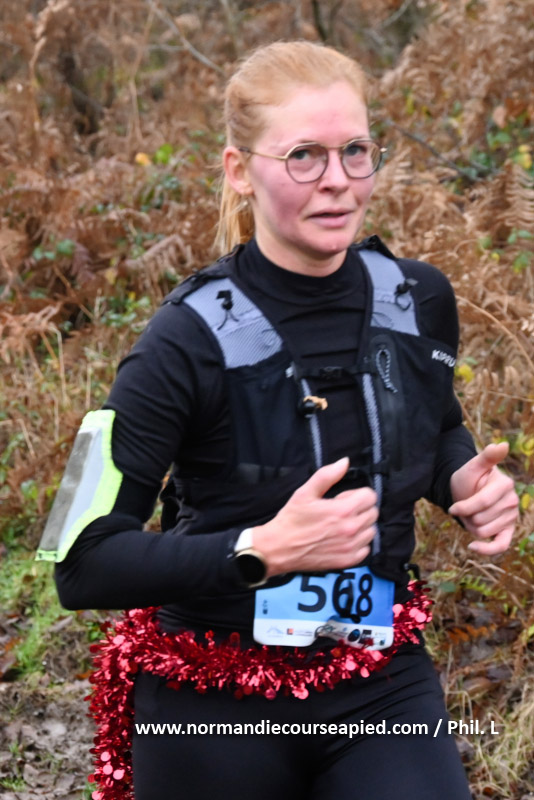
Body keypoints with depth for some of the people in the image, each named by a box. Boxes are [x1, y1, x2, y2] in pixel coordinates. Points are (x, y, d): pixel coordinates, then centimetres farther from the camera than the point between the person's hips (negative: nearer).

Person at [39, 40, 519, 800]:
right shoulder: (191, 340, -18)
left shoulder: (419, 301, -5)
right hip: (219, 709, -3)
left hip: (383, 687, 3)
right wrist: (262, 551, -30)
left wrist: (469, 480, -5)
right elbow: (83, 562, -18)